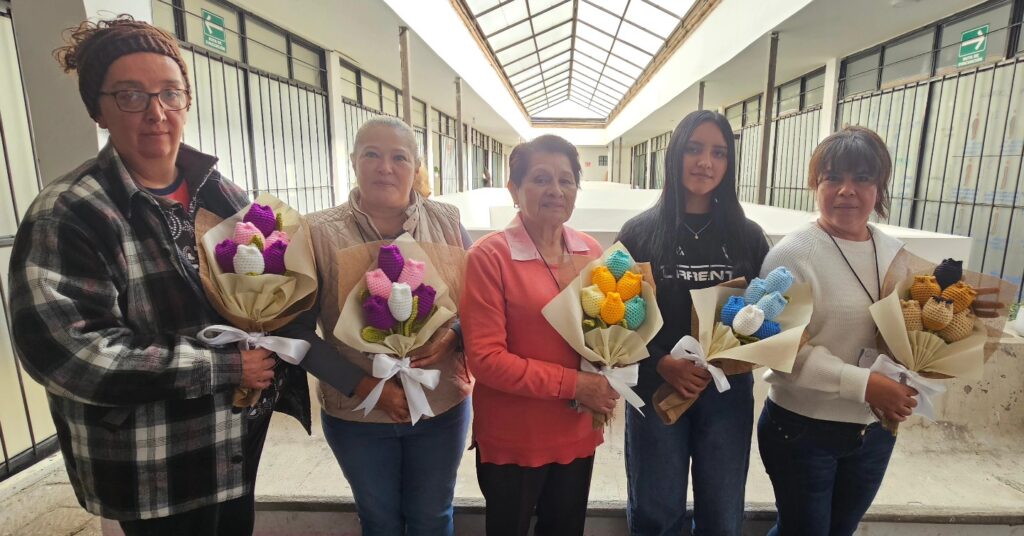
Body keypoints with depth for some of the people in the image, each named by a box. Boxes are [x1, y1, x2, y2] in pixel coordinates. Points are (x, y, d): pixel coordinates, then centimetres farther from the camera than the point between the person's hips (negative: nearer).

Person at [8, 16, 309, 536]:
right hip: (151, 471, -4)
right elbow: (65, 350, -22)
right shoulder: (66, 215, -15)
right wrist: (224, 366, -23)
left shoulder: (223, 195, 1)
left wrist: (271, 359, -9)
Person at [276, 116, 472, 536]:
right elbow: (297, 332, -9)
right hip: (357, 414, 0)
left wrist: (452, 337, -19)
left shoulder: (447, 222, -5)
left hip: (443, 406, 1)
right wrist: (366, 386, -16)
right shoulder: (318, 234, -11)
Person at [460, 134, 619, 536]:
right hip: (512, 440, -4)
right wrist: (573, 384, -20)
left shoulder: (590, 251, -1)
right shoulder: (489, 255, -17)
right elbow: (485, 358, -18)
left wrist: (605, 381, -8)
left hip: (578, 433, 5)